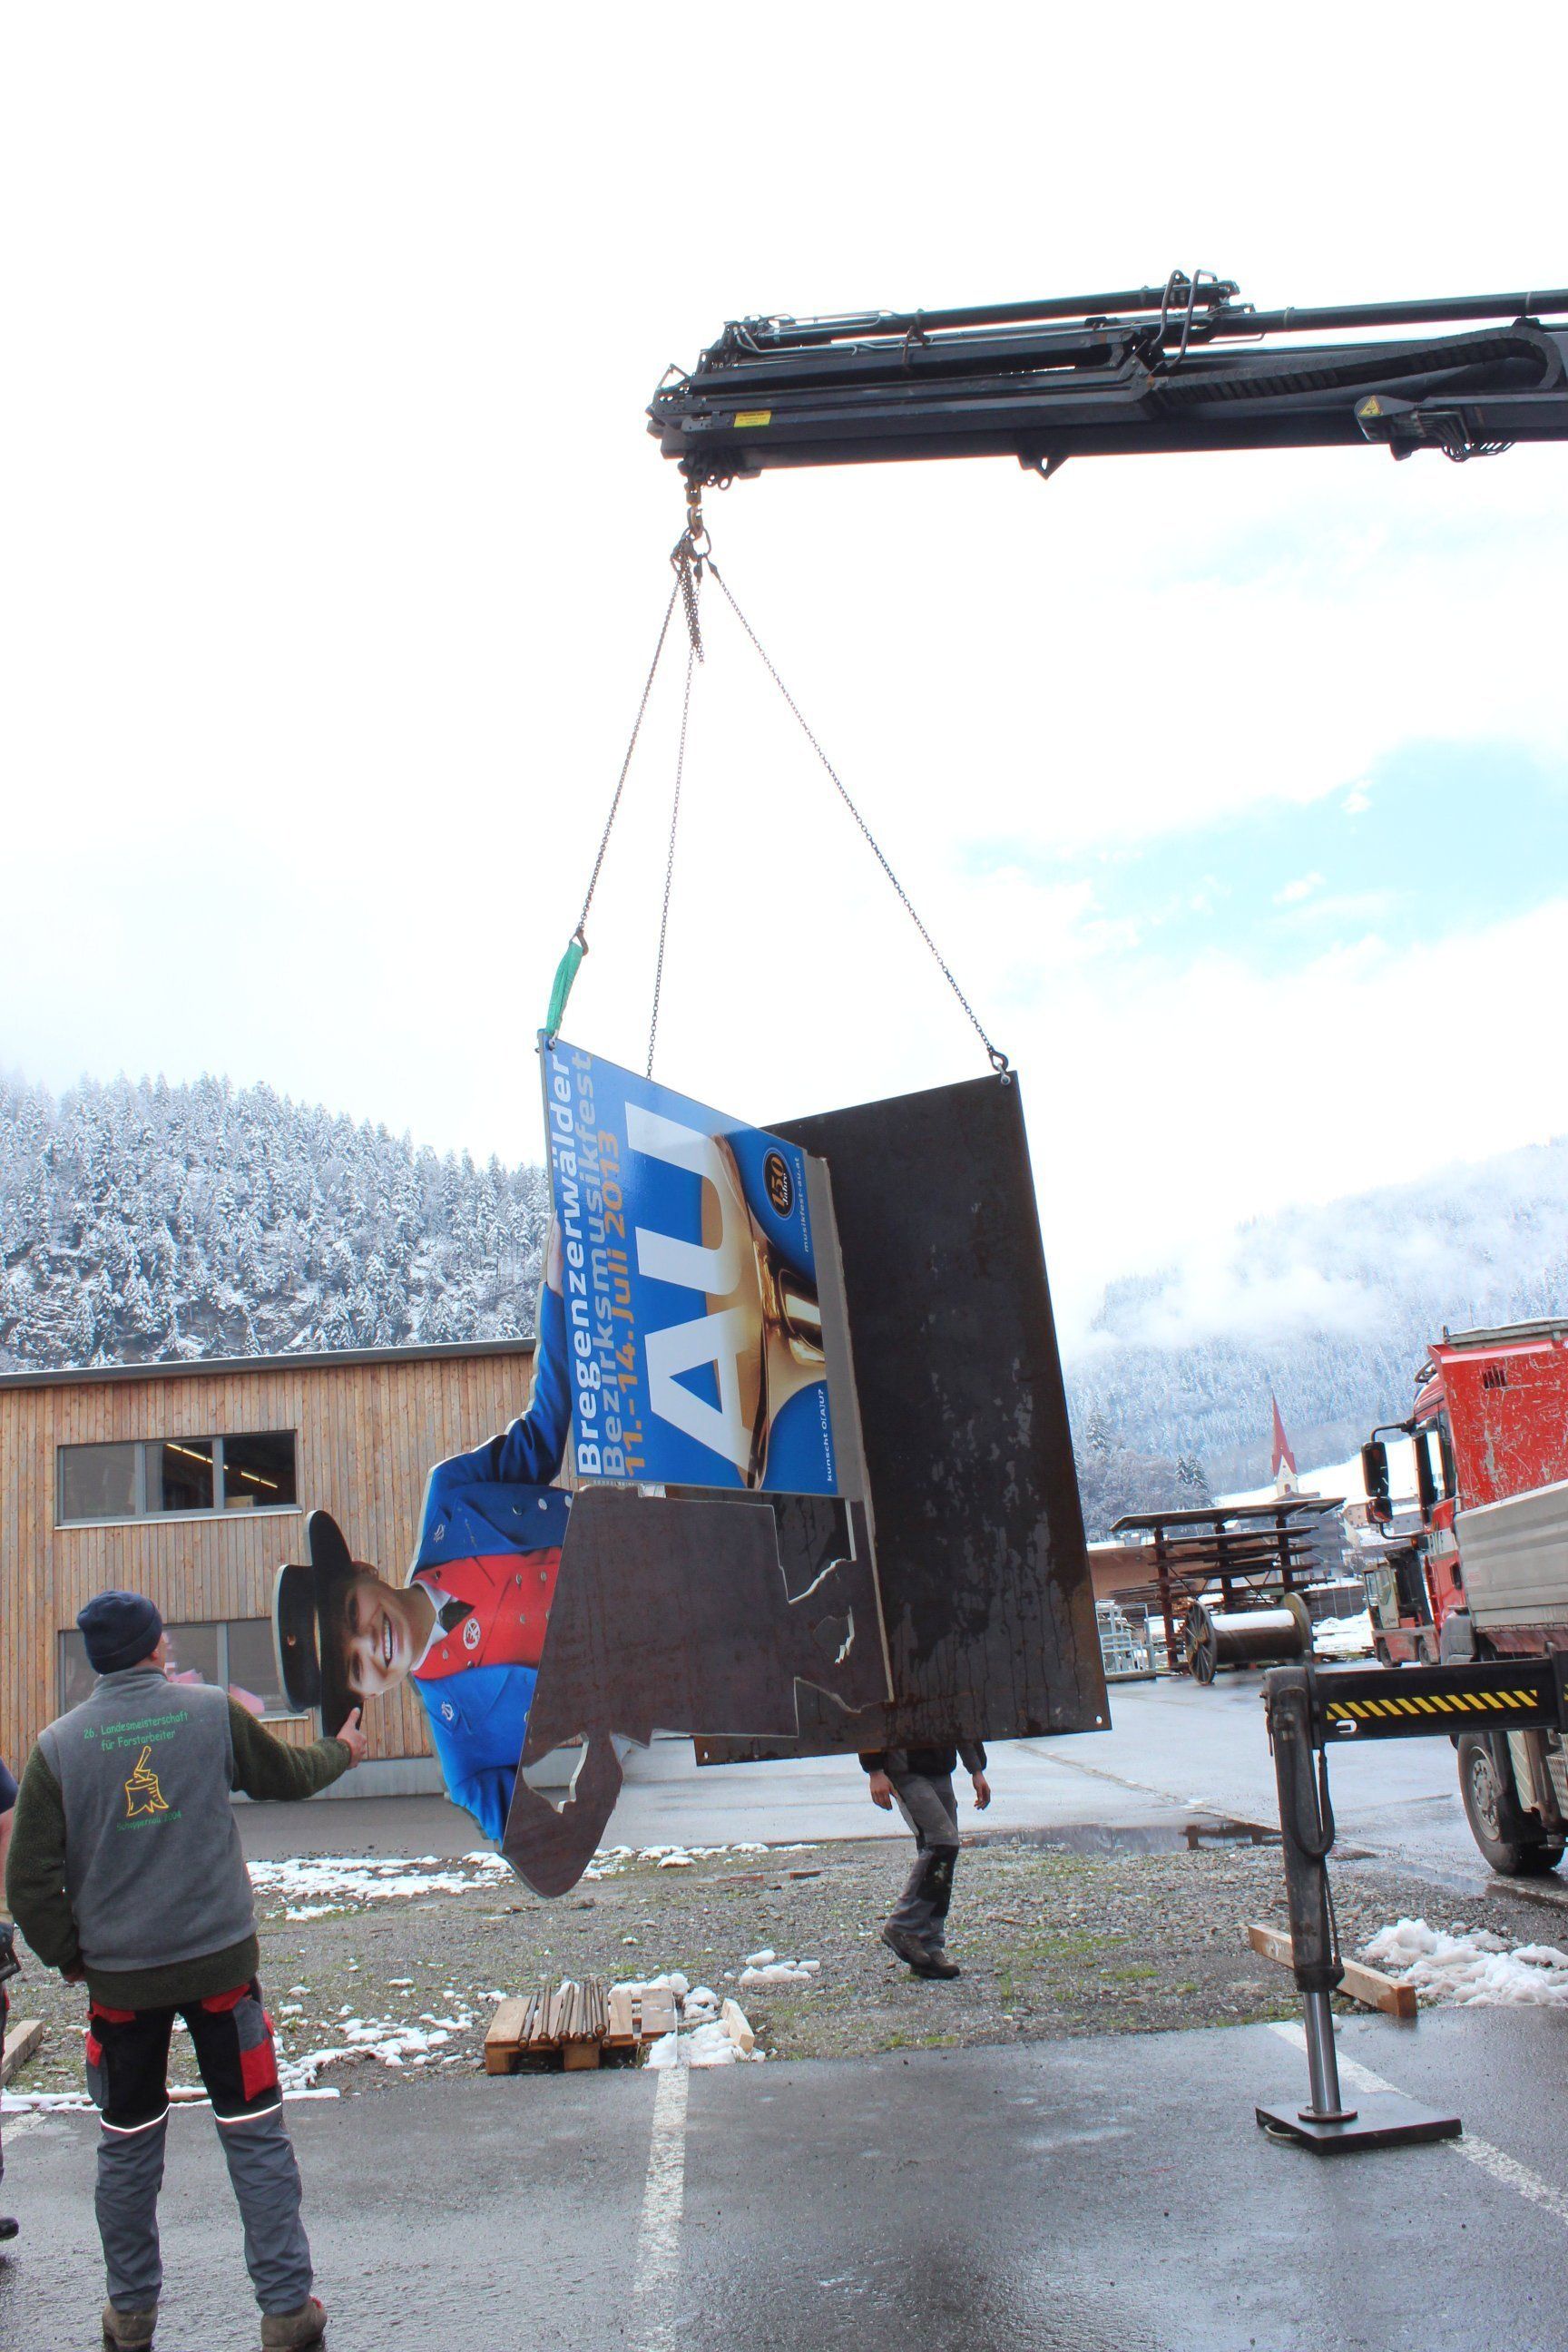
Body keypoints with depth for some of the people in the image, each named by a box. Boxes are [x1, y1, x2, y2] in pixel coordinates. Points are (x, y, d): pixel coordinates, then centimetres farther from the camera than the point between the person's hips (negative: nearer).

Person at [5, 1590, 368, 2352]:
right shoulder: (213, 1711, -5)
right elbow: (283, 1775, 14)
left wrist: (68, 1956, 12)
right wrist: (341, 1751, 34)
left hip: (118, 1975, 1)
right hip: (220, 1961, -1)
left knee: (127, 2145, 17)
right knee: (254, 2134, 7)